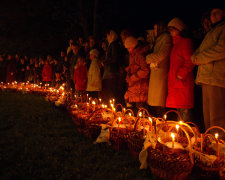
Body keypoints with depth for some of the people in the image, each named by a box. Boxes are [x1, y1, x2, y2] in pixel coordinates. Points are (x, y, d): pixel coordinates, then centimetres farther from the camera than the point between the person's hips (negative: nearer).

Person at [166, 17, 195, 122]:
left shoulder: (186, 41, -5)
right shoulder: (176, 43, 23)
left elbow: (190, 62, -13)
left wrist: (180, 75, -16)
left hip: (183, 82, -9)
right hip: (174, 82, 9)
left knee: (184, 110, -9)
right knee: (178, 109, 11)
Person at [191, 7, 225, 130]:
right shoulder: (210, 32, 30)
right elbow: (198, 51, 28)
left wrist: (201, 58, -6)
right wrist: (195, 58, 4)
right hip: (206, 78, 9)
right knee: (207, 119, 10)